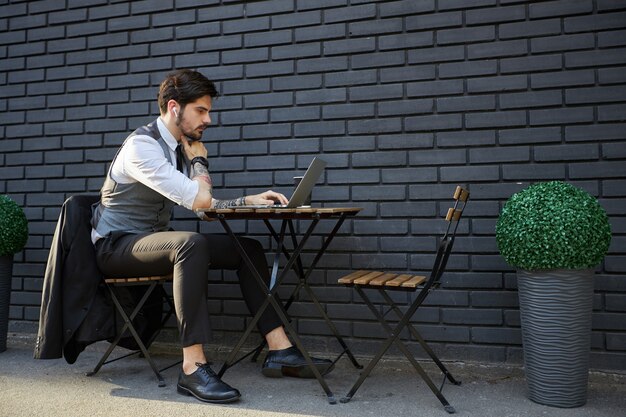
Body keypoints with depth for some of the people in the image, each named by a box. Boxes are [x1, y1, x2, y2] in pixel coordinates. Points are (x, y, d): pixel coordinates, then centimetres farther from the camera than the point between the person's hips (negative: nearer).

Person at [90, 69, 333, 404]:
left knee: (248, 248, -4)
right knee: (191, 243, -38)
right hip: (116, 246, -8)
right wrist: (198, 157, -11)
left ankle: (279, 351, -7)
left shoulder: (179, 146, 6)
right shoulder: (142, 145, -19)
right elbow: (200, 200, -26)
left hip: (152, 243, 8)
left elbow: (202, 203, 7)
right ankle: (193, 368, -35)